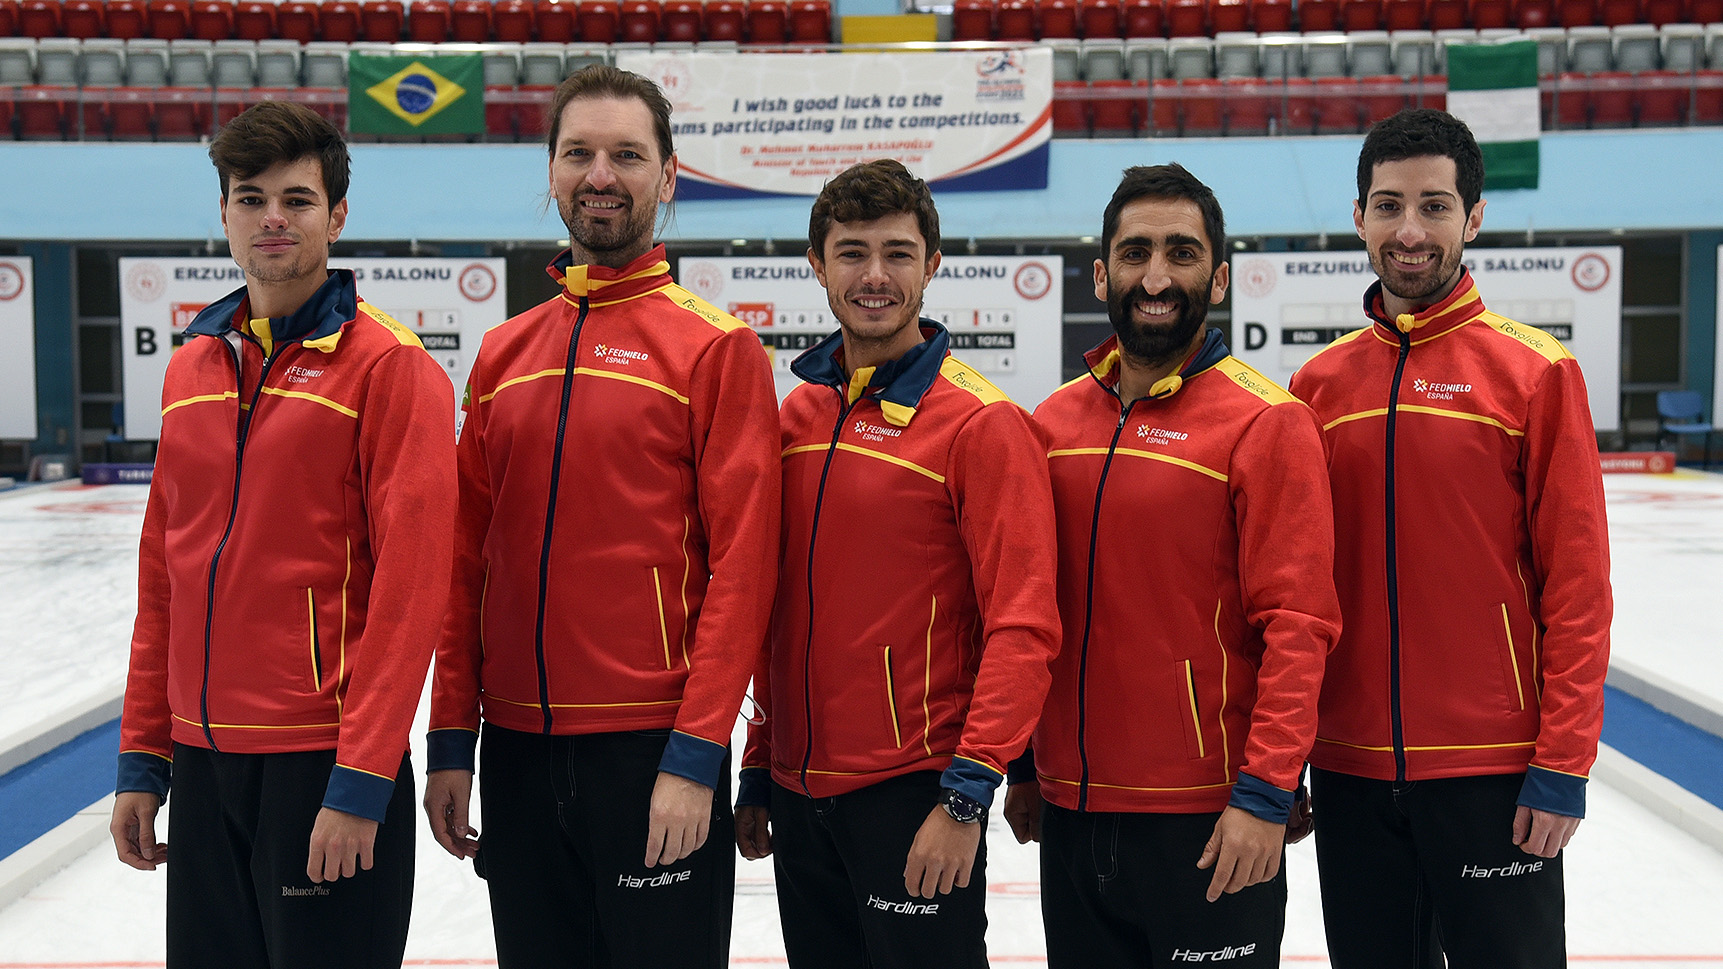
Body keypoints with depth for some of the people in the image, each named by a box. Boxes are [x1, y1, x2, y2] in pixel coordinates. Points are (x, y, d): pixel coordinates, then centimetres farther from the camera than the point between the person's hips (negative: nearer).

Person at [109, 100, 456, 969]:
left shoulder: (390, 367, -9)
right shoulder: (192, 367, 10)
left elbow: (409, 586, -14)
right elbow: (163, 580, 14)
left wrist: (361, 782, -17)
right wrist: (143, 759, 11)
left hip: (322, 762, -5)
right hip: (203, 760, 6)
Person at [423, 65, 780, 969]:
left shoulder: (717, 346, -5)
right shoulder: (503, 351, 10)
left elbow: (742, 564, -10)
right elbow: (469, 561, 11)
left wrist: (696, 753, -15)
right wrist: (451, 741, 7)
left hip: (652, 750, -5)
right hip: (515, 751, 5)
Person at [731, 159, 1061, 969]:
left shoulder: (979, 423, -10)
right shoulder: (795, 414, 8)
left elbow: (1023, 628, -15)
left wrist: (967, 792, -19)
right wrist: (759, 772, 15)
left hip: (913, 795, -6)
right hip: (800, 792, 6)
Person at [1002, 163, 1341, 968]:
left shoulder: (1266, 422, -9)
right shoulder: (1054, 421, 8)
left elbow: (1297, 624, -13)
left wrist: (1266, 793, -17)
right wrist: (1024, 767, 15)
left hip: (1207, 821, -5)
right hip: (1071, 810, 5)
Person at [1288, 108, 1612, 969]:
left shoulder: (1535, 371, -5)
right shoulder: (1320, 382, 6)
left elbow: (1576, 584, -7)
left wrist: (1565, 763, -11)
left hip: (1491, 767, -3)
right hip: (1349, 766, 4)